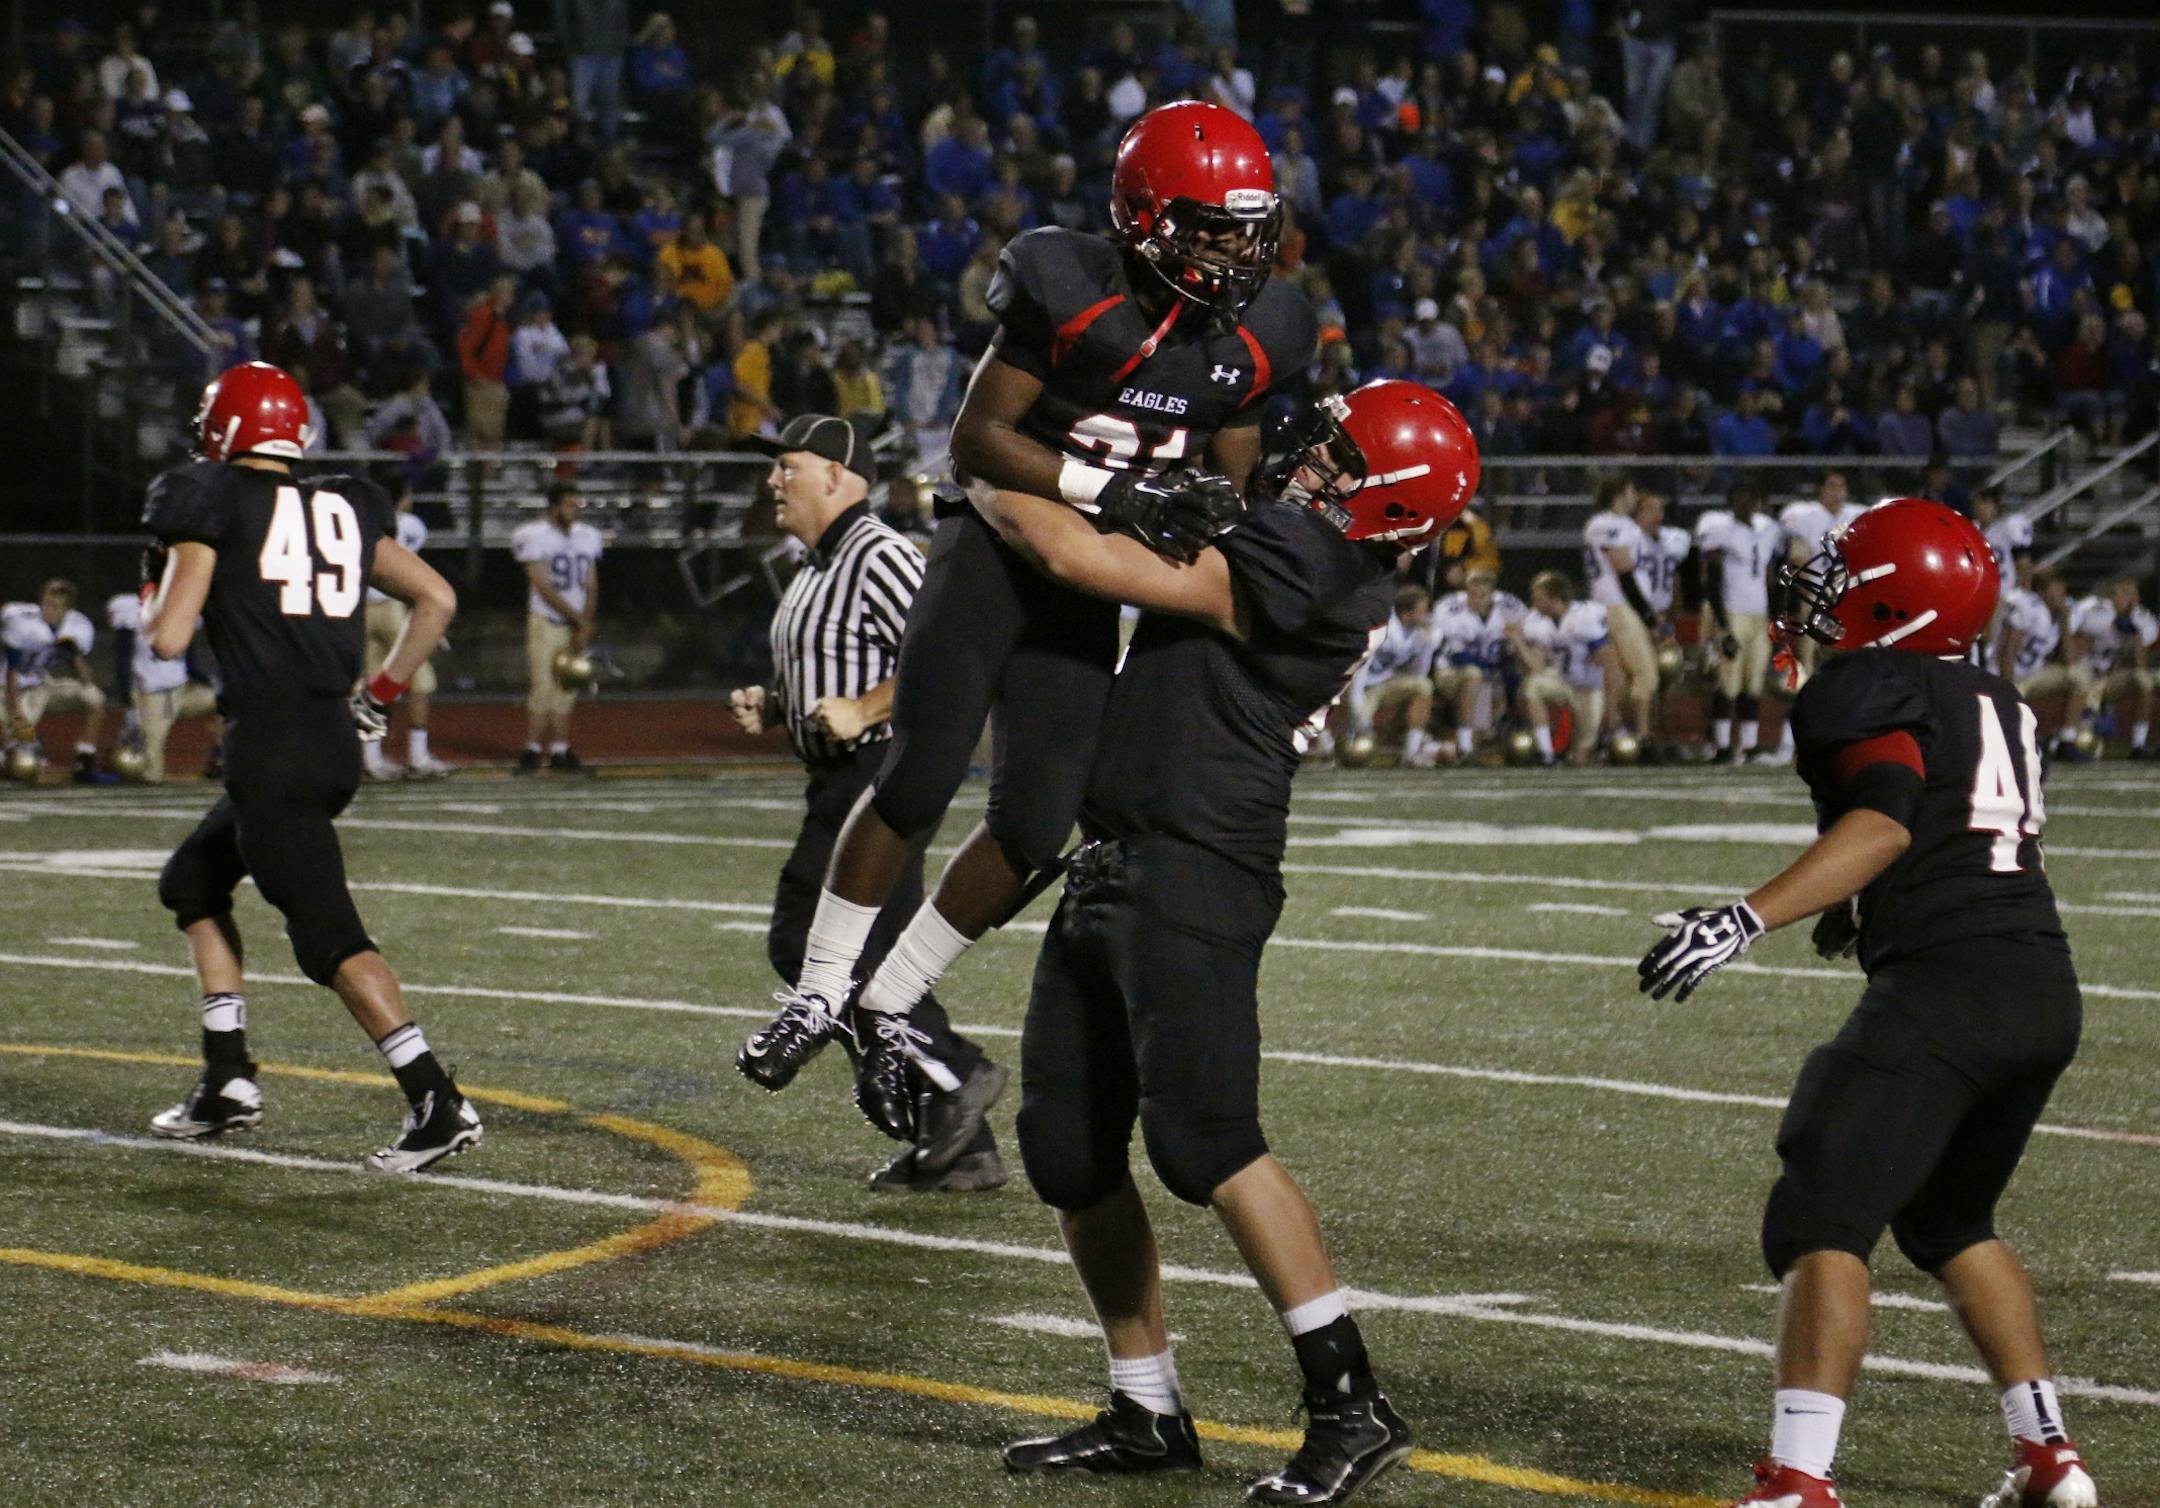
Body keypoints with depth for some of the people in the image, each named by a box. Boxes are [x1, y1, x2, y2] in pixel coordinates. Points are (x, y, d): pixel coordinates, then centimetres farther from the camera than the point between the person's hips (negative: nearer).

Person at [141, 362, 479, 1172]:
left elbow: (168, 638, -8)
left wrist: (158, 586, 14)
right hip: (335, 741, 8)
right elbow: (437, 600, 14)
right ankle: (228, 1080, 20)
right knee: (192, 882, 25)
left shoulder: (214, 504, -4)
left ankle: (439, 1104, -20)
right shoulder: (345, 510, 14)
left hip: (271, 744, -8)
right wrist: (380, 695, 21)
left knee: (329, 937, -9)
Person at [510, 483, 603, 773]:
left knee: (567, 691, 4)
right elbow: (544, 586, -12)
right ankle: (532, 751, -8)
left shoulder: (586, 538, 9)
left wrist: (585, 626, -2)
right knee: (543, 686, -11)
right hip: (545, 621, -5)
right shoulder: (535, 537, -9)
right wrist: (577, 617, -13)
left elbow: (591, 587, 10)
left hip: (575, 626, 5)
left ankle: (560, 752, 7)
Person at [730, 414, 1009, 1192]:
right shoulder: (814, 570, 19)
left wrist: (863, 711, -21)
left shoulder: (878, 558, -14)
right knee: (876, 959, 9)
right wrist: (769, 706, 12)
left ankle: (954, 1073, -8)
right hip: (842, 781, 11)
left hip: (878, 775, -11)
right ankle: (957, 1148, 12)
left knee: (807, 944, -13)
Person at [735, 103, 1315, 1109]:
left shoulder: (1255, 336, -1)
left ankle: (888, 1005, 15)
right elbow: (976, 437, -15)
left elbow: (1226, 482, 11)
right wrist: (1114, 490, -26)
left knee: (1036, 826, -1)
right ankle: (820, 991, 0)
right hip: (994, 545, -5)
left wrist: (1209, 514, -13)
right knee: (922, 777, -14)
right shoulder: (1069, 290, -17)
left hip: (1088, 587, 5)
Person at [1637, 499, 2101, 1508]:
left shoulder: (1866, 690, -5)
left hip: (1944, 985, -9)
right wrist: (1864, 907, 41)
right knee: (1950, 1222, 26)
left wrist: (1745, 921, -28)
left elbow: (1883, 822, -20)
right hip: (2046, 986, 9)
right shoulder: (1998, 703, 20)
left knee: (1821, 1222, -9)